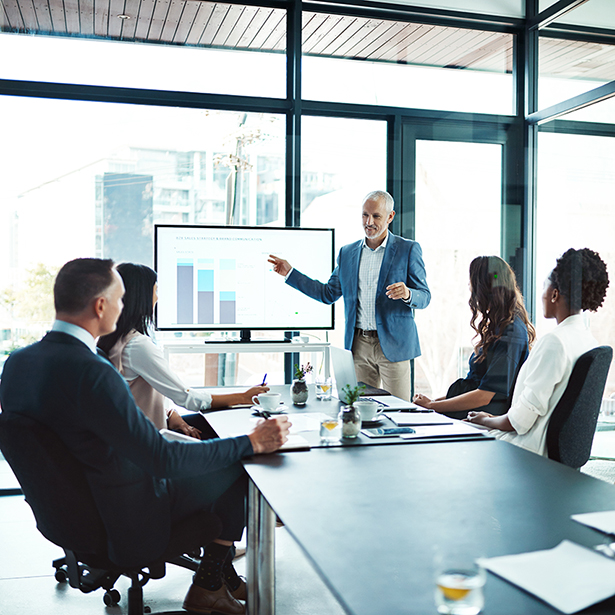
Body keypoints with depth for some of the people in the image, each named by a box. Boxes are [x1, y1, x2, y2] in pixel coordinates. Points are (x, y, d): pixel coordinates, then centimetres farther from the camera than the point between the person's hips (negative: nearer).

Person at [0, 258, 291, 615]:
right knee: (240, 471, 4)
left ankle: (221, 568, 31)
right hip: (123, 523, -9)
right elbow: (162, 459, -29)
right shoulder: (92, 373, -32)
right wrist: (253, 442, -21)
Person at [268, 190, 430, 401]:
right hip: (358, 345, 4)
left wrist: (407, 294, -25)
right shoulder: (347, 253, 11)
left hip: (393, 344, -3)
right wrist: (290, 273, 12)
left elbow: (424, 297, -1)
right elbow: (329, 294, 16)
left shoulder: (408, 249, -1)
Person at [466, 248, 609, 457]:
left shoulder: (554, 342, -22)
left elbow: (522, 418, -21)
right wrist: (495, 418, 15)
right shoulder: (589, 340, 7)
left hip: (535, 447, -9)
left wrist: (487, 420, -2)